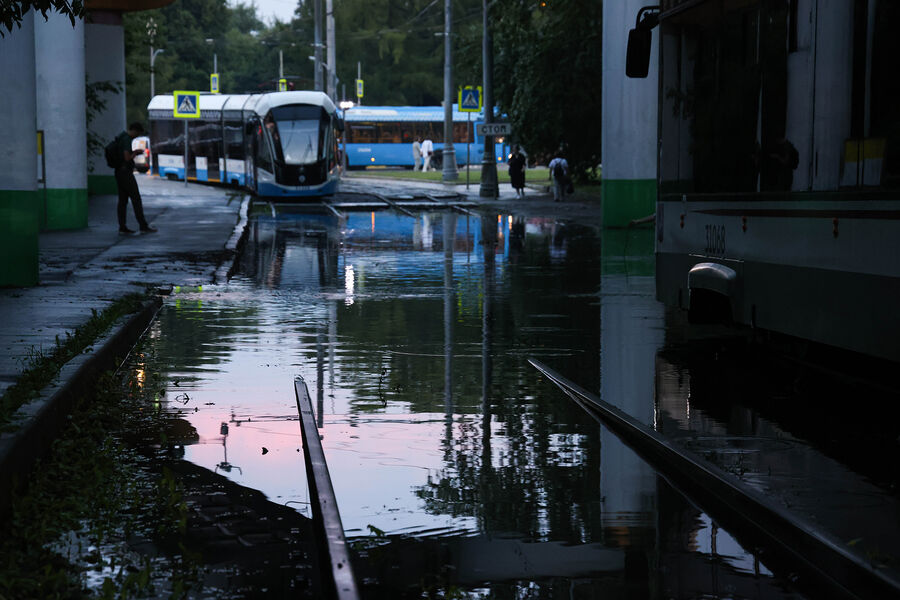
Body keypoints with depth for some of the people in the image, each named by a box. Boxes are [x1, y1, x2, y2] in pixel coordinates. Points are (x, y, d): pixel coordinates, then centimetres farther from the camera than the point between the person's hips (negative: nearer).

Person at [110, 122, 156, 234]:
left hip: (118, 173, 10)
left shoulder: (120, 137, 16)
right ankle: (143, 226, -4)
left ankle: (122, 227, 6)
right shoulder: (127, 140, -15)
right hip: (126, 173, -10)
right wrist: (135, 153, -5)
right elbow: (127, 157, -23)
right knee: (136, 199, -5)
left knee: (123, 200, 8)